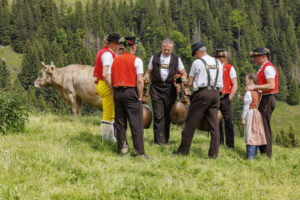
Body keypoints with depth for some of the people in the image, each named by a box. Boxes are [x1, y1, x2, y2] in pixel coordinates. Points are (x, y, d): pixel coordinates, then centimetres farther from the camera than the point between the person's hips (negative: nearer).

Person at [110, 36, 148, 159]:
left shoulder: (116, 60, 10)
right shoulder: (136, 60, -6)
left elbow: (111, 79, 9)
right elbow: (140, 81, -12)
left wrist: (115, 92, 14)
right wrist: (140, 97, -4)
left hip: (117, 93, 5)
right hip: (131, 92, -5)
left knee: (120, 123, 11)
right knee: (136, 124, -4)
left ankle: (122, 148, 15)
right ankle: (139, 151, -6)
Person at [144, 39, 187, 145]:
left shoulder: (176, 59, 9)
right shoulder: (154, 58, 11)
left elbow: (184, 74, 13)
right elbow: (149, 72, 15)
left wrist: (180, 83, -5)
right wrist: (146, 77, -7)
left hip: (170, 90, 1)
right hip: (156, 89, -1)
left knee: (168, 116, 3)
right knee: (158, 116, -9)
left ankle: (165, 140, 11)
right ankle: (159, 140, -11)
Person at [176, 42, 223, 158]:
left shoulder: (197, 62, 0)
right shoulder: (217, 63, 17)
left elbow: (189, 82, 1)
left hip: (202, 93, -5)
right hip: (216, 93, 5)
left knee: (191, 123, 1)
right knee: (214, 124, 4)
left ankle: (183, 151, 3)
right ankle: (214, 153, 0)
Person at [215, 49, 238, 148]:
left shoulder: (230, 68, 3)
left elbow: (235, 85, 1)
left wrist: (229, 98, -7)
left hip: (225, 98, -3)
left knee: (228, 122, -6)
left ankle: (230, 145, -4)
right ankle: (219, 144, 11)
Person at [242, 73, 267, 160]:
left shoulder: (248, 93, -13)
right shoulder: (258, 92, 9)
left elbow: (246, 106, -12)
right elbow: (258, 104, 12)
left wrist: (243, 118, -7)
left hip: (250, 114, -7)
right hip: (257, 113, 7)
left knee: (250, 135, -8)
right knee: (256, 135, 11)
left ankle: (250, 157, -11)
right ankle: (254, 154, 17)